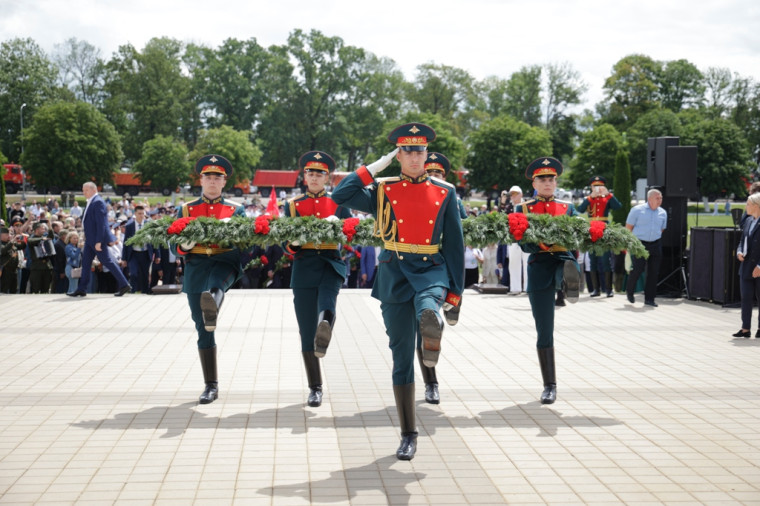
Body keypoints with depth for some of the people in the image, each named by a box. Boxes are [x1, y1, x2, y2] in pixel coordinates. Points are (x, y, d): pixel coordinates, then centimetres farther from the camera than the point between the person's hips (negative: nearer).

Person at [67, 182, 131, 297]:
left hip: (98, 239, -10)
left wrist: (98, 241, -24)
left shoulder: (98, 202, -17)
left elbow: (101, 223, -21)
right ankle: (81, 289, 13)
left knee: (107, 261, -6)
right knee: (86, 262, 9)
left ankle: (124, 285, 0)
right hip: (90, 239, 10)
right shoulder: (90, 202, 15)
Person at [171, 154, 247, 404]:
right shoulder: (186, 210, 12)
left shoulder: (236, 210, 10)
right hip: (196, 268, 1)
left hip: (225, 262, -1)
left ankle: (211, 306, -73)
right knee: (203, 331, 1)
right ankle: (211, 386, 8)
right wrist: (184, 246, -15)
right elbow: (174, 246, 9)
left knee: (214, 284, -40)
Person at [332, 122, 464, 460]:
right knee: (402, 357, 4)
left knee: (427, 309, -44)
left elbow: (455, 244, 7)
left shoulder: (445, 192, 6)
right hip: (395, 274, 0)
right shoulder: (382, 191, 5)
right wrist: (376, 166, -4)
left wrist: (455, 293, 2)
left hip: (432, 270, 0)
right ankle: (409, 435, 13)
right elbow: (340, 196, -10)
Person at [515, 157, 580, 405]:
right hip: (539, 266, 0)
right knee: (544, 331, 2)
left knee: (569, 270, -45)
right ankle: (550, 386, 11)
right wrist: (543, 243, -23)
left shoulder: (568, 208, 14)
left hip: (563, 258, 1)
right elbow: (523, 244, -3)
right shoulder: (523, 209, 9)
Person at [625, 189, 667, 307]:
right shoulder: (637, 210, -3)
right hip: (640, 244, -4)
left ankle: (649, 298, 10)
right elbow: (628, 227, 1)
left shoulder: (663, 213, 9)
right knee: (637, 270, -8)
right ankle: (629, 292, 19)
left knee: (653, 273, 2)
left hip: (655, 245, 4)